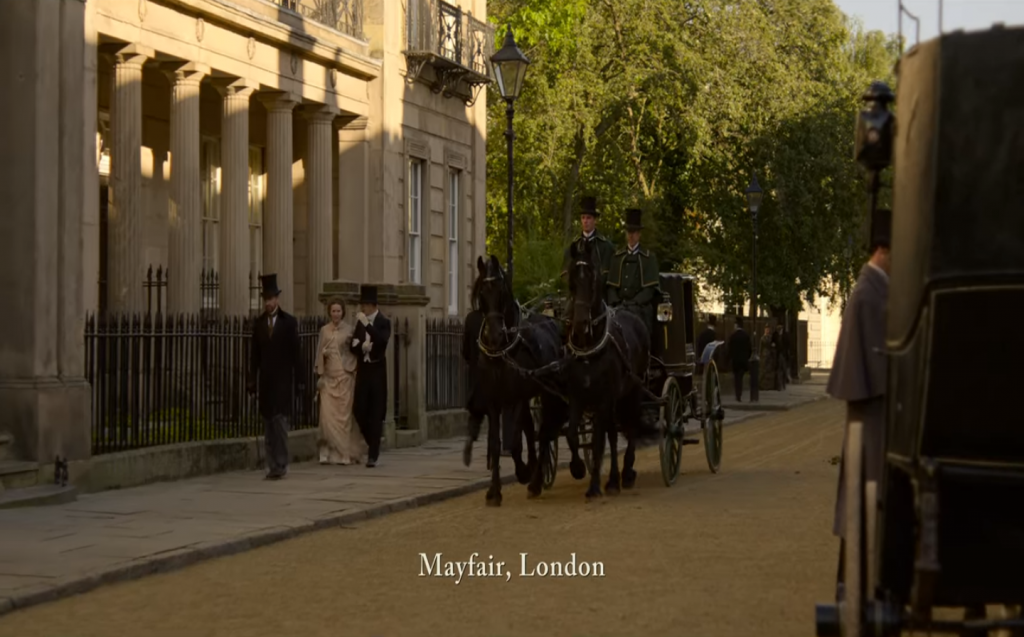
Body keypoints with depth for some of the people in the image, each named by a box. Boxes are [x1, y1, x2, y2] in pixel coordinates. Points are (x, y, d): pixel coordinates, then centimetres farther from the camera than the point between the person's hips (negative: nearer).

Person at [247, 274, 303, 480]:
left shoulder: (289, 322, -1)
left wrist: (299, 380, -4)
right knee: (268, 423, 5)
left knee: (281, 421, -10)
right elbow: (255, 354, 10)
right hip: (265, 380, 4)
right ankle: (272, 465, 9)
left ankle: (281, 464, -9)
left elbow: (296, 353, -2)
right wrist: (252, 380, 6)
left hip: (283, 380, -4)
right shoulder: (258, 323, 8)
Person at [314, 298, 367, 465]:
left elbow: (355, 352, 3)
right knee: (327, 415, -5)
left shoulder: (349, 330, 2)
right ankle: (329, 453, 1)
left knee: (345, 414, -3)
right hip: (329, 377, 3)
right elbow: (320, 353, 13)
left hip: (345, 376, -3)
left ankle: (347, 453, 4)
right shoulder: (324, 330, 10)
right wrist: (319, 375, 7)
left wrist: (354, 372, -5)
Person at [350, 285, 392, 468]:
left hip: (377, 371, -5)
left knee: (375, 411, -4)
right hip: (363, 370, 5)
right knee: (359, 410, 2)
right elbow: (353, 346, 9)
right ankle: (373, 443, 23)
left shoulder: (384, 322, -4)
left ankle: (373, 454, -3)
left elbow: (382, 341, -22)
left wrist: (367, 324, -28)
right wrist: (361, 346, -12)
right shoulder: (360, 322, 11)